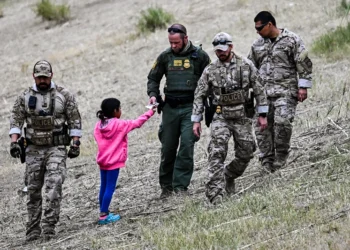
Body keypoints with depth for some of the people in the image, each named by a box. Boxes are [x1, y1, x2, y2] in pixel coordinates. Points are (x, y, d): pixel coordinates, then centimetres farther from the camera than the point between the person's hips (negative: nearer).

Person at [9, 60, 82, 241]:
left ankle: (49, 225, -22)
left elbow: (75, 121, 3)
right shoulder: (25, 97, 6)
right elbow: (16, 120, 3)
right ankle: (33, 230, 12)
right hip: (33, 149, 2)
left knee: (54, 185, -18)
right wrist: (14, 142, -10)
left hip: (56, 148, -2)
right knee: (33, 190, 4)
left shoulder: (64, 95, 2)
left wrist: (75, 143, -4)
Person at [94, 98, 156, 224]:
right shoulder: (120, 124, -13)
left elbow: (98, 138, 4)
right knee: (110, 188, -3)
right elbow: (137, 123, -7)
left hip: (102, 160, 7)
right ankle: (103, 216, -4)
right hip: (114, 161, -7)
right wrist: (150, 112, 5)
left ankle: (103, 212, 22)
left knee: (104, 187, 15)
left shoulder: (99, 125, 1)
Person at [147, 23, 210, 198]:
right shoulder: (165, 57, 8)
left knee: (187, 146, -12)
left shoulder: (200, 56, 0)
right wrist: (153, 94, -1)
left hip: (190, 107, -3)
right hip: (170, 108, 3)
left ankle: (180, 185, -8)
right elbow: (153, 78, 18)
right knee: (168, 148, 6)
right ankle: (166, 186, 18)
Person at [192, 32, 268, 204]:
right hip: (221, 117, -1)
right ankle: (215, 193, -23)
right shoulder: (210, 70, 1)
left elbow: (259, 90, 4)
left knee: (245, 153, 3)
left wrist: (262, 115, 1)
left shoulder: (246, 65, 0)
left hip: (242, 117, 1)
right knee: (217, 153, -17)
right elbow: (199, 96, 6)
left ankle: (229, 176, 32)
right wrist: (196, 120, 2)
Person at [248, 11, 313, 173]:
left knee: (282, 121, -22)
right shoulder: (258, 45, 15)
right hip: (263, 93, 5)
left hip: (286, 91, -5)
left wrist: (303, 87, -8)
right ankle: (267, 162, 6)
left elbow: (304, 64, -2)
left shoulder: (292, 40, -1)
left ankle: (281, 156, -5)